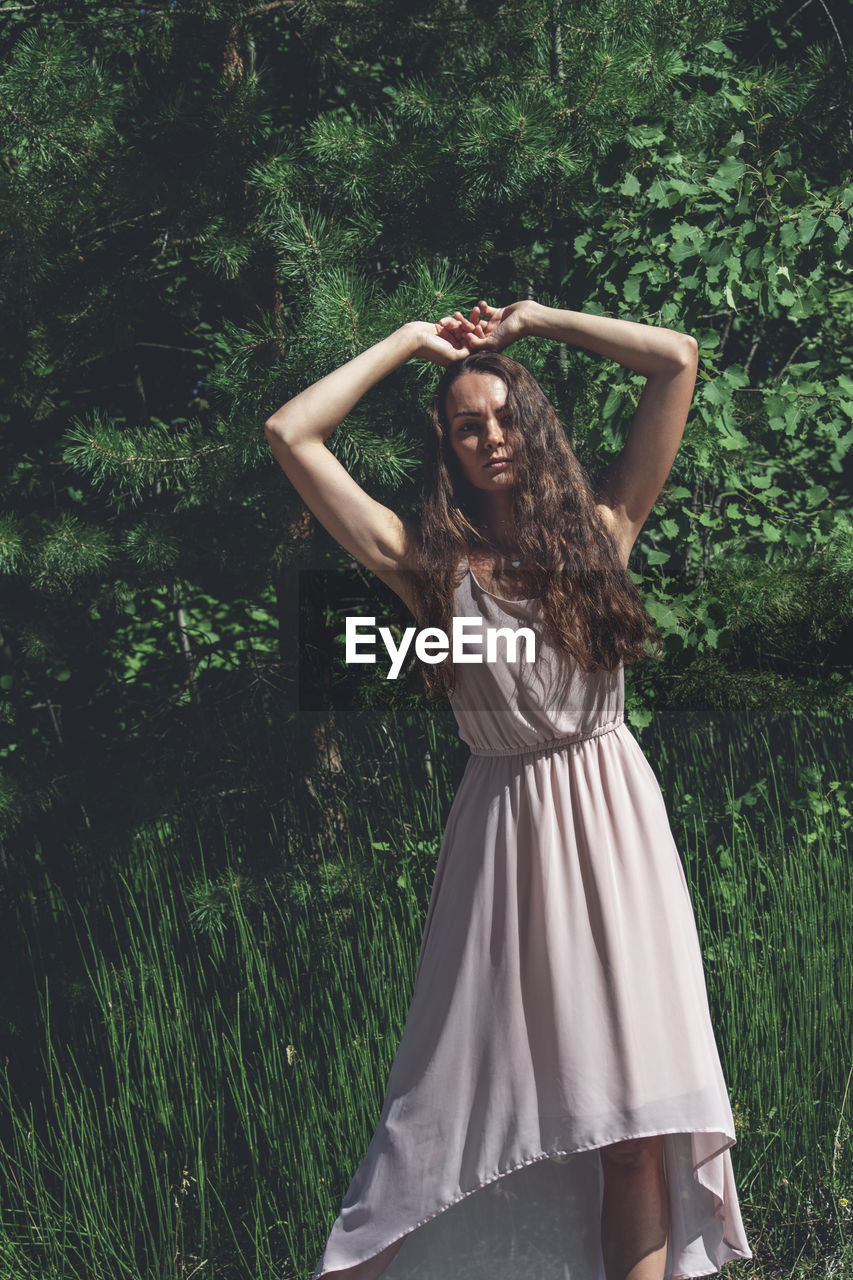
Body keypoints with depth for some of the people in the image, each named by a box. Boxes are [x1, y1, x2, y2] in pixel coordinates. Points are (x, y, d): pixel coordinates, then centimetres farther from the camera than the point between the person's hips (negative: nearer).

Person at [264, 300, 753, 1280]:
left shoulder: (598, 527, 5)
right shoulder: (431, 563, 2)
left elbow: (677, 359, 4)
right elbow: (289, 435, -3)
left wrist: (530, 319, 9)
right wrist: (411, 342, 7)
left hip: (612, 818, 1)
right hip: (504, 826, -1)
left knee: (637, 1119, -1)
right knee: (484, 1090, 1)